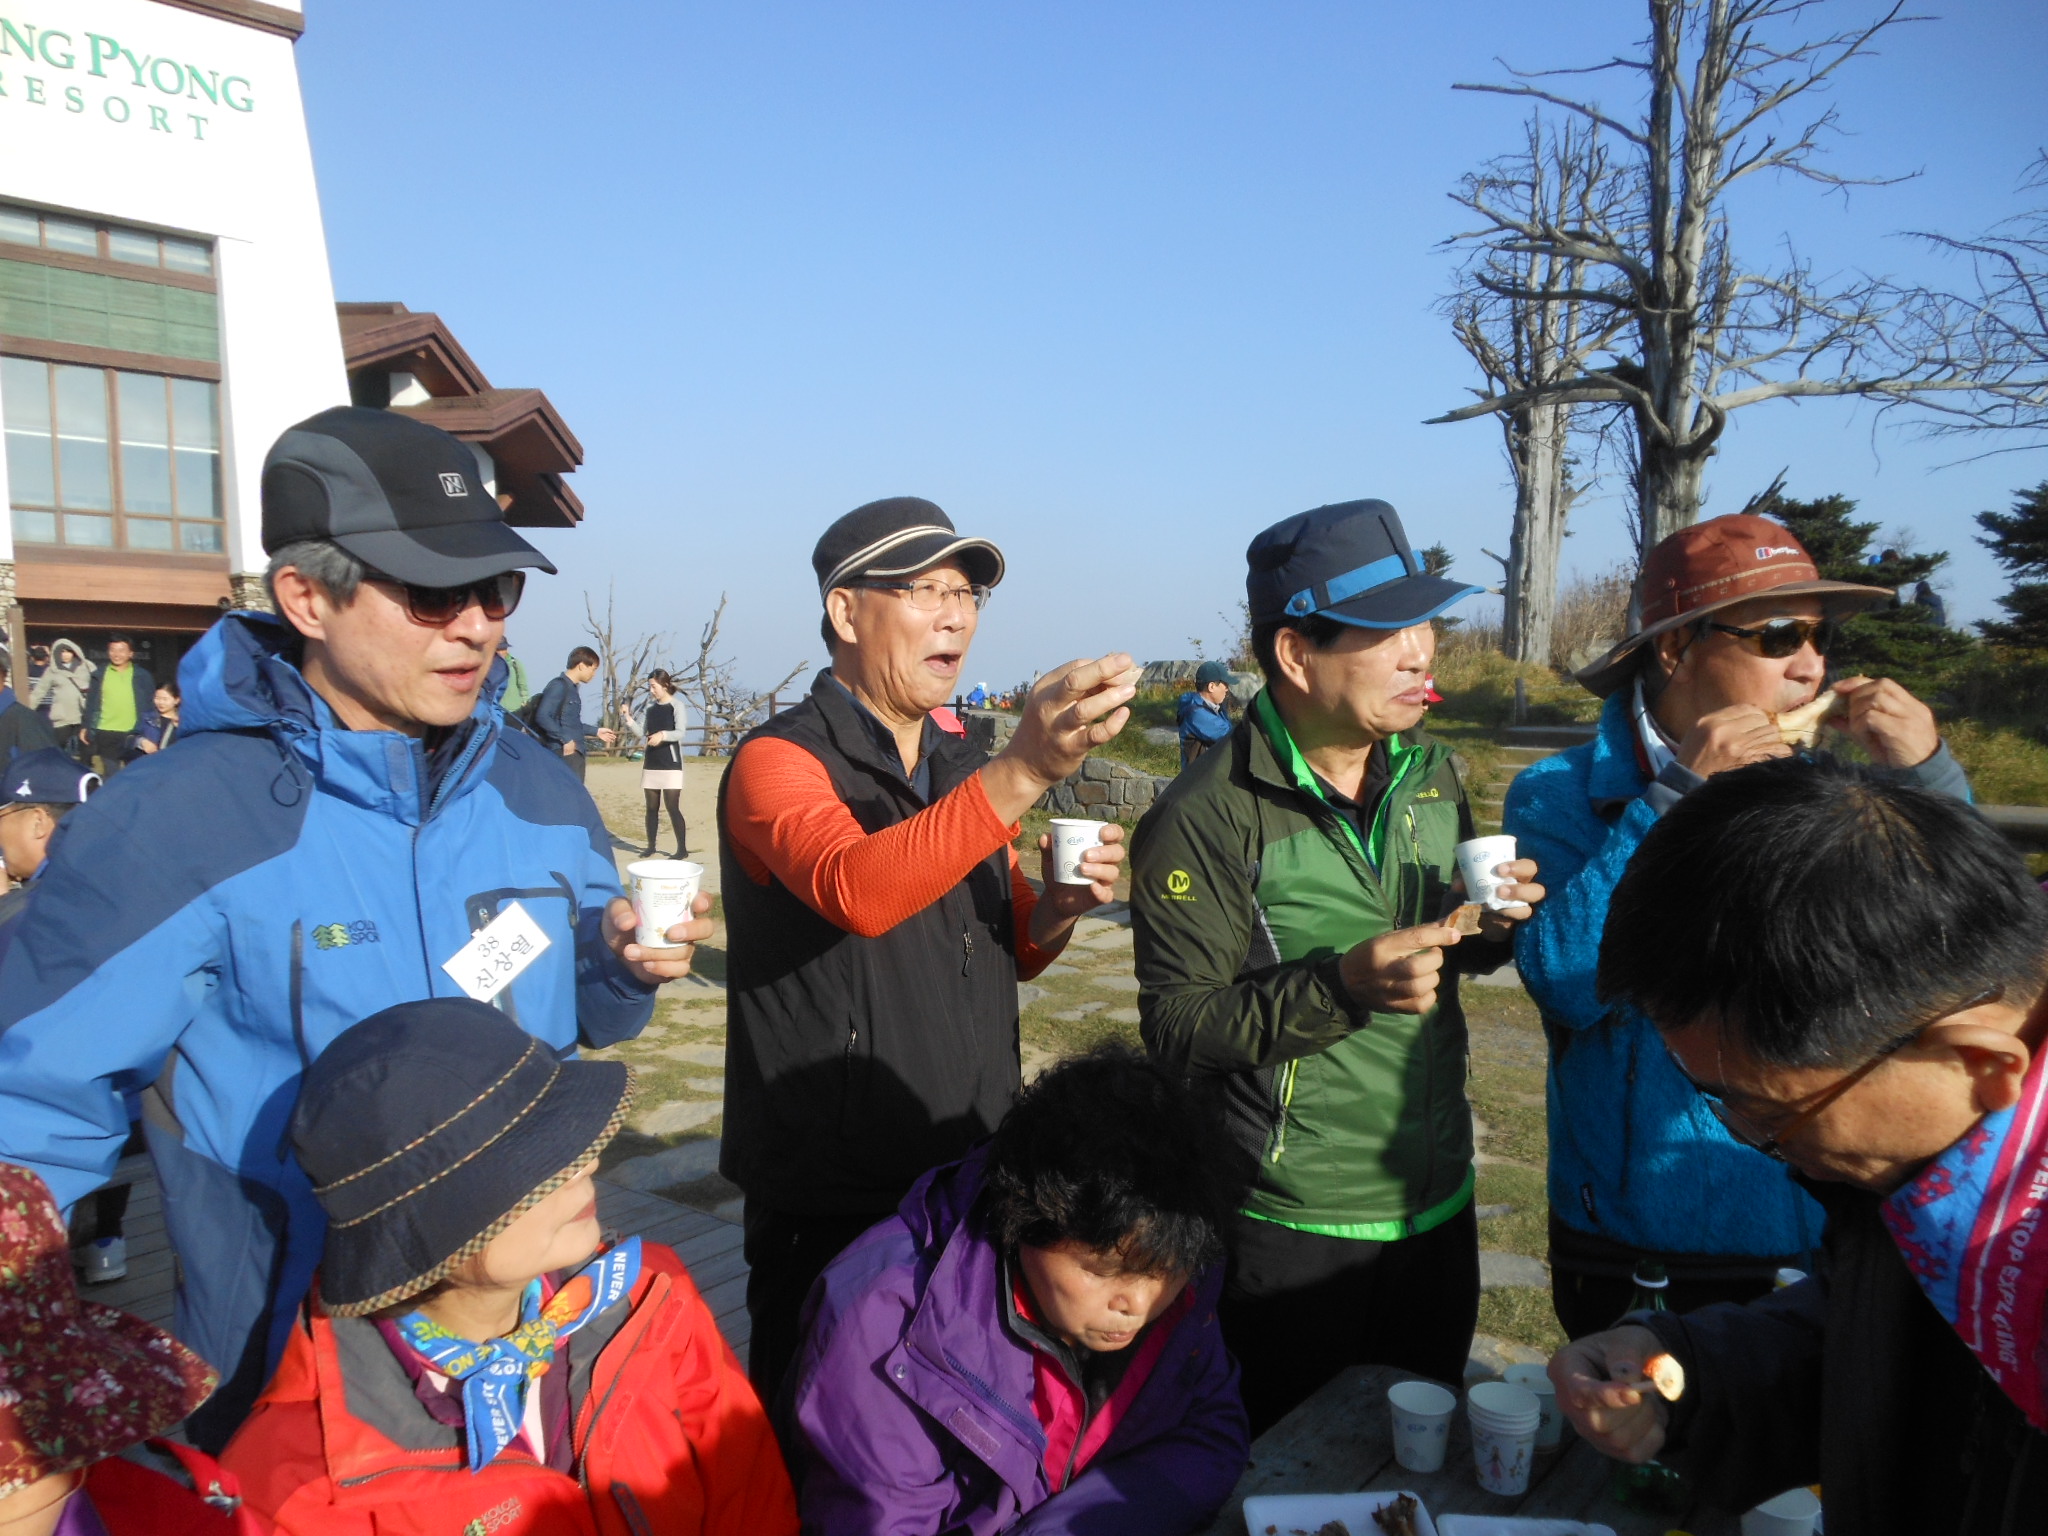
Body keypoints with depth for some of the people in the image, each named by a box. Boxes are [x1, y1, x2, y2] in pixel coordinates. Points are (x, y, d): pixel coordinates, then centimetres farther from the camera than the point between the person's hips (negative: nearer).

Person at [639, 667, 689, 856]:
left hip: (671, 764, -6)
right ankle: (651, 846, 18)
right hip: (651, 763, 6)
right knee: (651, 807, 10)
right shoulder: (651, 706, 12)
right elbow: (641, 732, 10)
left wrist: (663, 735, -34)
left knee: (673, 807, -9)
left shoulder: (677, 706, -6)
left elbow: (680, 733, -16)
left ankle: (682, 848, -6)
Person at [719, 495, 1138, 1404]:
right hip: (829, 1207, -6)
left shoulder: (963, 772, 9)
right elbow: (857, 891, -34)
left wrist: (1059, 907, -7)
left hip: (973, 1184, 6)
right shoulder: (779, 761, -13)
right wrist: (1024, 772, -45)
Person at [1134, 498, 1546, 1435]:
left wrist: (1494, 925, -7)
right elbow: (1178, 1029, -20)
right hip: (1292, 1230, -6)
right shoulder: (1205, 819, -19)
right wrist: (1344, 986, -31)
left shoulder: (1431, 771, 3)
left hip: (1438, 1205, 7)